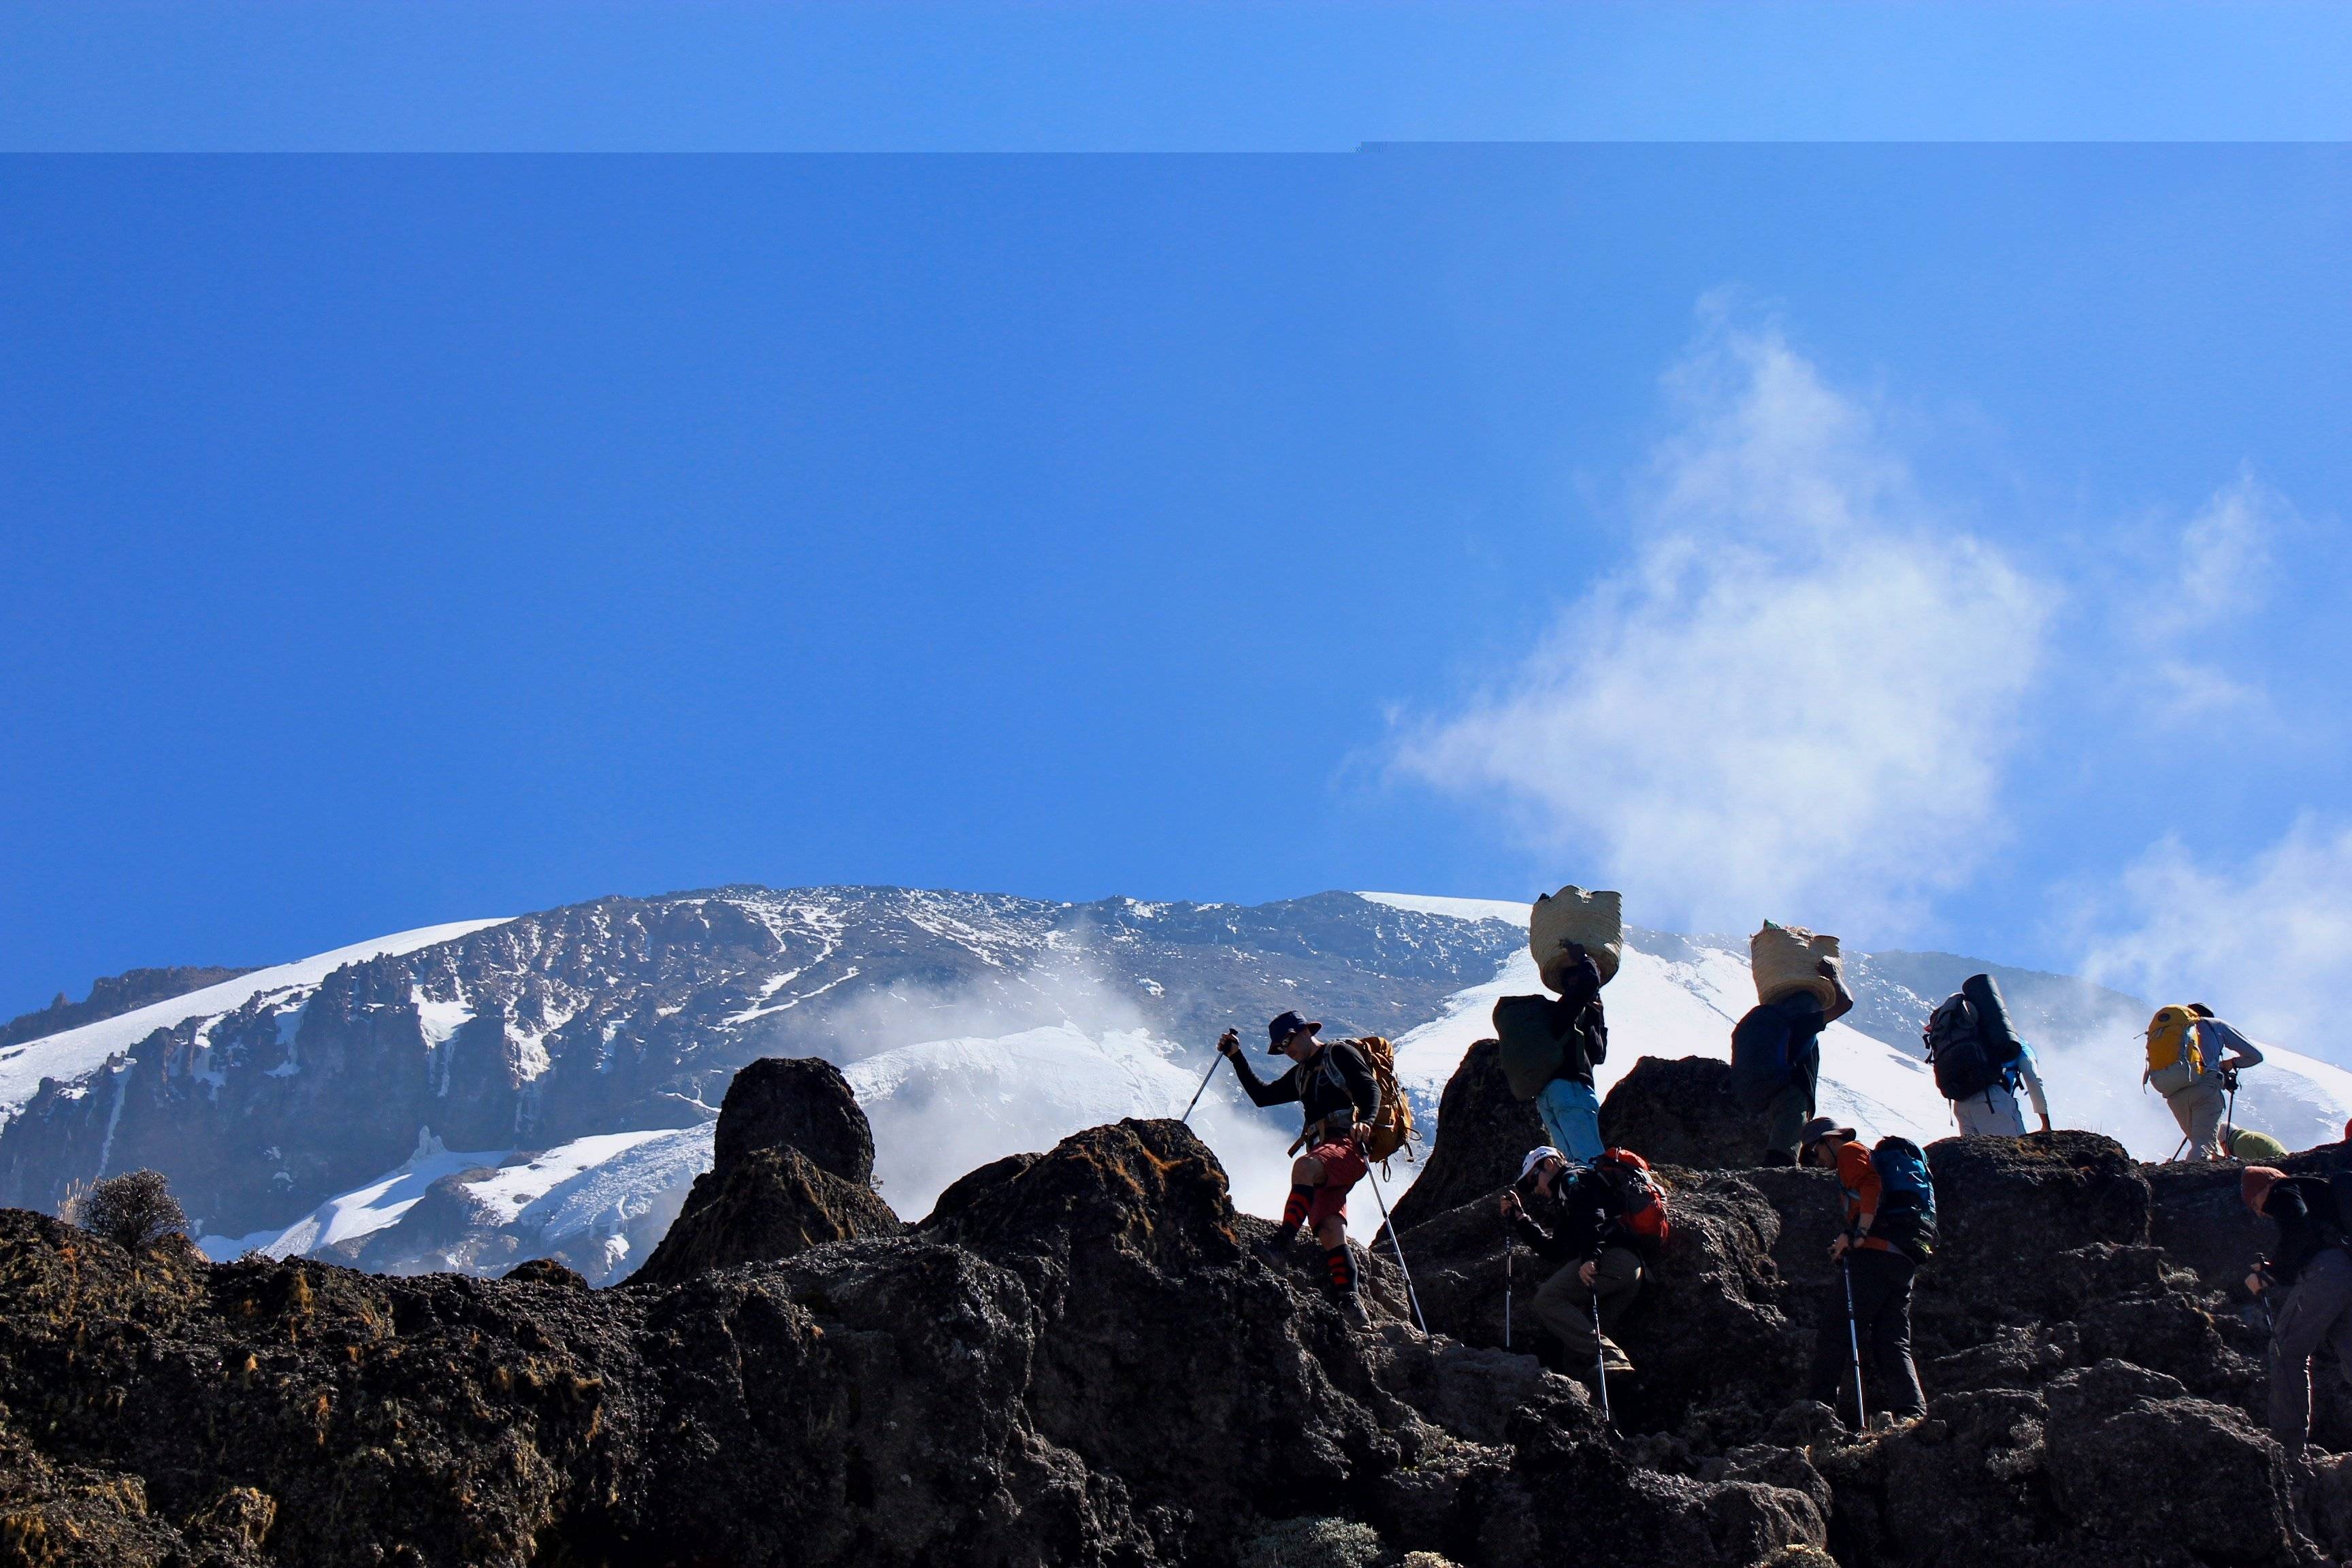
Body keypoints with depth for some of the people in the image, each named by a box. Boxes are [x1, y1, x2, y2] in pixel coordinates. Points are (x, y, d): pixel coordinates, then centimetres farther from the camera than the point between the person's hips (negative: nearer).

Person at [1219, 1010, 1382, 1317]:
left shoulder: (1340, 1053, 8)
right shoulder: (1300, 1075, 31)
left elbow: (1371, 1089, -5)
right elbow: (1262, 1095, 32)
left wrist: (1366, 1122, -23)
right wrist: (1236, 1057, 27)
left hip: (1349, 1145, -8)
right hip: (1324, 1153, 8)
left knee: (1305, 1166, -37)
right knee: (1330, 1230, -10)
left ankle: (1283, 1243, -46)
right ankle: (1349, 1301, -16)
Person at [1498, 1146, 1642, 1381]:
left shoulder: (1574, 1178, 11)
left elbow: (1591, 1216, -10)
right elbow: (1552, 1250, 33)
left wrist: (1590, 1256, -24)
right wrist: (1519, 1219, 33)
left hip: (1612, 1256, -10)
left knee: (1547, 1300, -19)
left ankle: (1609, 1358, -32)